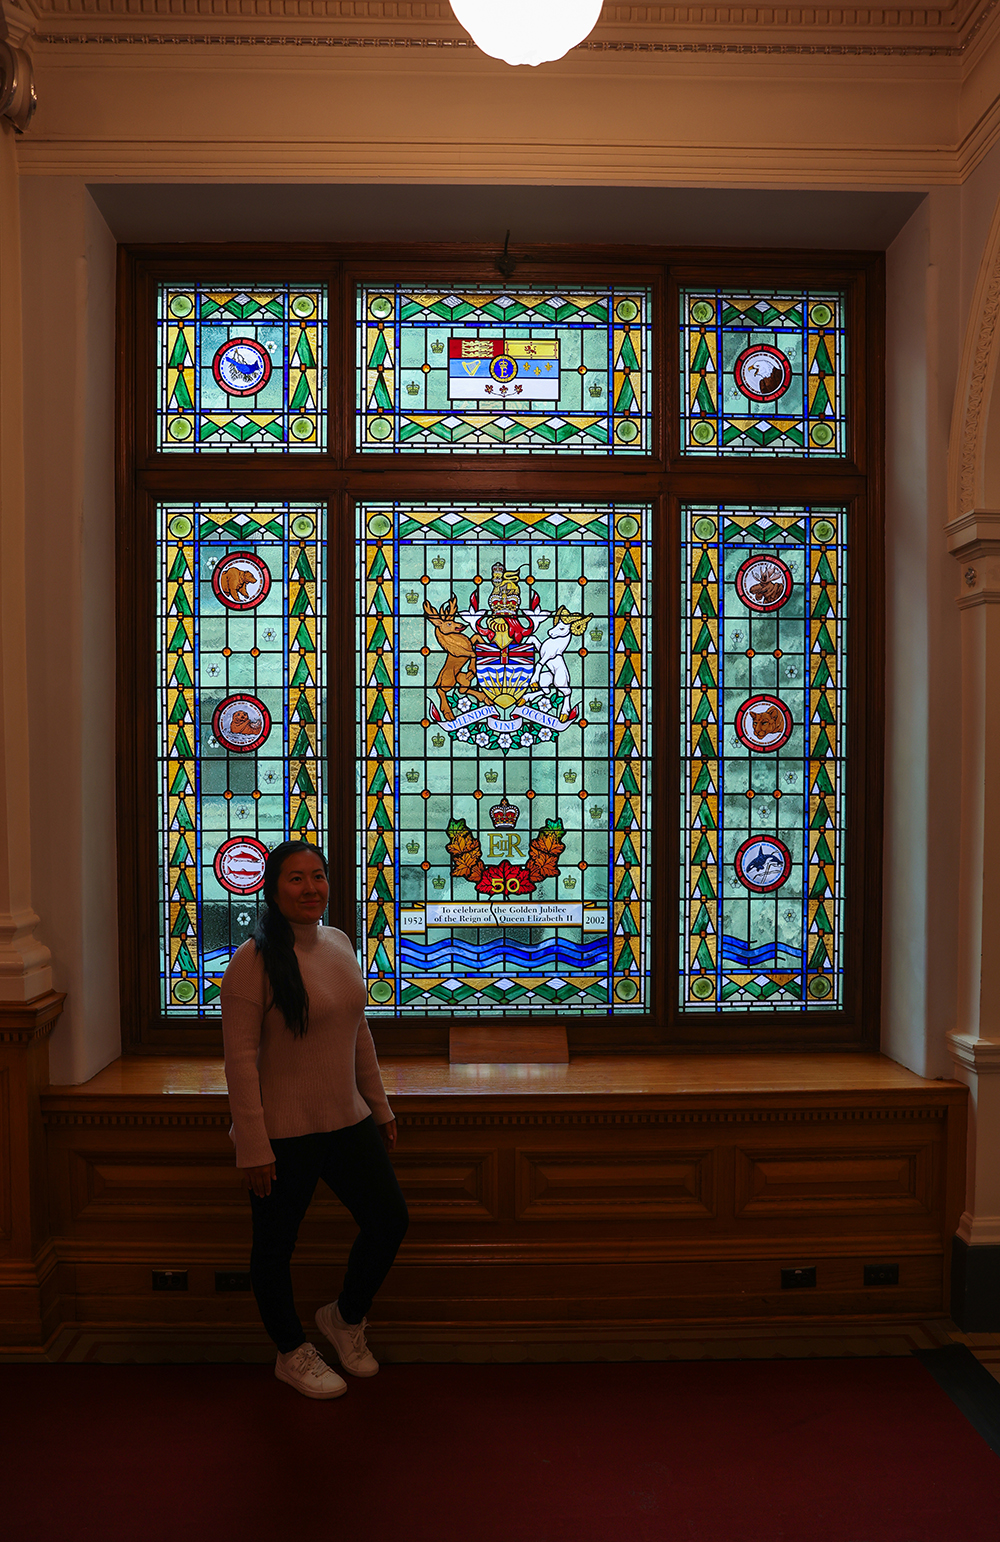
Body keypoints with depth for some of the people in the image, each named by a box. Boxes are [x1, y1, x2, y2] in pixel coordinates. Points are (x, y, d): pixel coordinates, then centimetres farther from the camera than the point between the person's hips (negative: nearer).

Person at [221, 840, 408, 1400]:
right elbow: (241, 1058, -17)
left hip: (347, 1120, 7)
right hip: (283, 1132, -6)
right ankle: (293, 1354, 36)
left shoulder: (341, 944, 4)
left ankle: (346, 1317, 37)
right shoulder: (253, 961, -17)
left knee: (391, 1218, 11)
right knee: (277, 1246, 11)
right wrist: (253, 1147, -17)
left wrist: (380, 1107, 15)